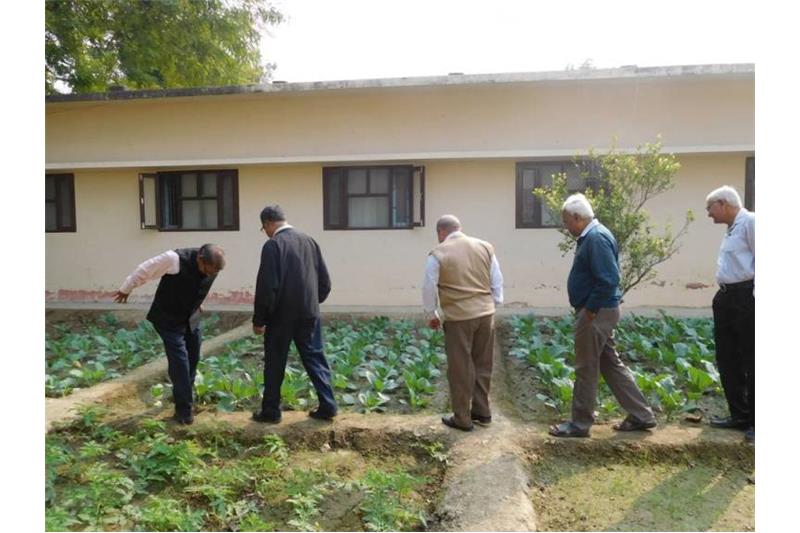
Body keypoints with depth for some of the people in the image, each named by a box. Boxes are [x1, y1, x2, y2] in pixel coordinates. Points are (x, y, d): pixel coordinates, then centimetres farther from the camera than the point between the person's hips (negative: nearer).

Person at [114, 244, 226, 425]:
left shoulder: (212, 267, -13)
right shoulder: (174, 259, -31)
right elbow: (144, 270, -15)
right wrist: (126, 289, -1)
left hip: (191, 319, 6)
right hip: (169, 319, -6)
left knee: (193, 360, 11)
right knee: (179, 361, -10)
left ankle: (181, 398, 32)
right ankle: (183, 410, 2)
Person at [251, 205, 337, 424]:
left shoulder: (272, 245, -12)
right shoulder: (309, 240, 6)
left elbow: (267, 286, -16)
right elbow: (325, 281, 9)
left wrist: (259, 319, -7)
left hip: (281, 315, -5)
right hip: (309, 313, 5)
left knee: (275, 364, 8)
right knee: (315, 358, 12)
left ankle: (271, 411, 18)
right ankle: (327, 406, 12)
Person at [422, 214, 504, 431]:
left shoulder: (438, 254, -5)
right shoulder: (485, 247, 8)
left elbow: (429, 288, -2)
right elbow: (497, 281, 11)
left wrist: (431, 315, 11)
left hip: (458, 318, -5)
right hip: (486, 314, 5)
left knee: (460, 369, 6)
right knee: (482, 365, 17)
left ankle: (462, 419, 16)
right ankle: (482, 411, 28)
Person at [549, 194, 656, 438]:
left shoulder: (596, 238, -19)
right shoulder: (590, 236, 13)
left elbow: (608, 280, -26)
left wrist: (590, 310, -19)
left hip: (596, 313, -10)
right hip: (598, 312, 10)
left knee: (586, 369, 1)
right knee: (611, 365, 16)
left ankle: (580, 423, 14)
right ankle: (640, 415, 25)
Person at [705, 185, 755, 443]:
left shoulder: (750, 222, -9)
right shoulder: (731, 228, 18)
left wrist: (754, 298, -20)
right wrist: (723, 295, 14)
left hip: (746, 297, -10)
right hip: (726, 297, 10)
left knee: (751, 362, -1)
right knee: (727, 360, 15)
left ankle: (755, 421, 11)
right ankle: (739, 415, 27)